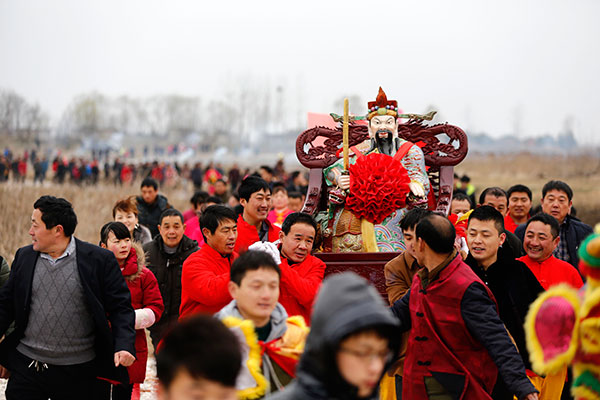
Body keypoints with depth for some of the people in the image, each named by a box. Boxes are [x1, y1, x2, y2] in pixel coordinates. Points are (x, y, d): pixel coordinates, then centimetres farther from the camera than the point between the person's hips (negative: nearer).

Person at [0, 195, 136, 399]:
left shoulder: (100, 260, -6)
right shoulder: (24, 257, 7)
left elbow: (120, 307, -4)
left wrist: (124, 345, -18)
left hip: (78, 374, -3)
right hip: (26, 367, 3)